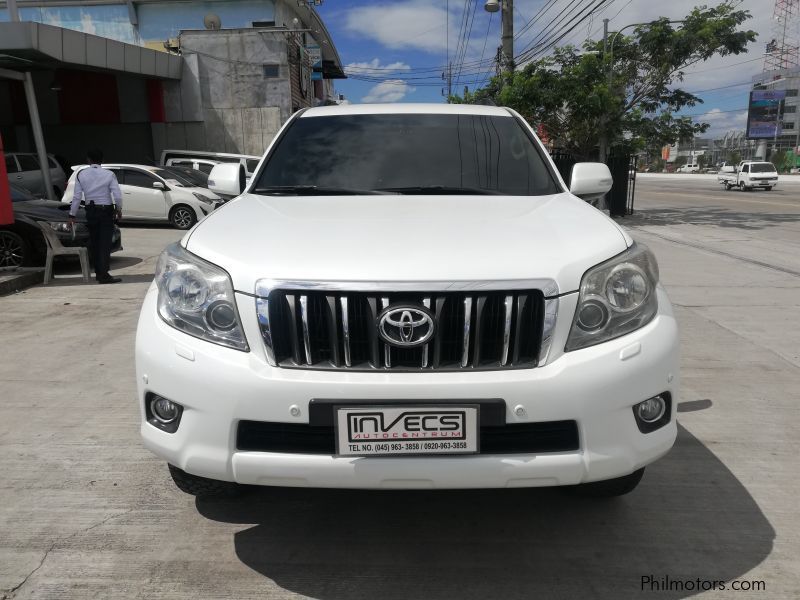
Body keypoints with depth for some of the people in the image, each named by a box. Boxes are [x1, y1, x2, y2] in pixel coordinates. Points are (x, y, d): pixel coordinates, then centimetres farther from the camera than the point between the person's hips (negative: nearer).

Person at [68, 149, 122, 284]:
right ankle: (104, 275, -12)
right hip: (106, 211, -3)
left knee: (94, 242, 13)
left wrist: (72, 215, 4)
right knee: (105, 243, -6)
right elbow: (117, 196, -11)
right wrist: (119, 210, 6)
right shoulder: (109, 175, -6)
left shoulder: (80, 174, 0)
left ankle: (98, 273, 21)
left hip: (91, 211, 3)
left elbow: (77, 197, -2)